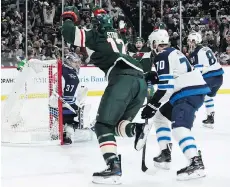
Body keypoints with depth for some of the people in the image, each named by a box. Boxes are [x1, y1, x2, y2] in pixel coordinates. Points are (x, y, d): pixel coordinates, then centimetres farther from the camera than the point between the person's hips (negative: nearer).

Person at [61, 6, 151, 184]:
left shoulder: (96, 36, 11)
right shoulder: (117, 38, 33)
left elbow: (69, 33, 5)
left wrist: (69, 18, 23)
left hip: (123, 80, -7)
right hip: (141, 81, 7)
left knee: (104, 125, -1)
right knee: (120, 124, 18)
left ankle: (114, 167, -14)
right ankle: (140, 130, -12)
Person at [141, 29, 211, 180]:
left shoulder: (162, 57, -10)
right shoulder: (174, 52, 21)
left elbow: (166, 86, -18)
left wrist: (152, 106, -14)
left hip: (189, 93, -11)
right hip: (193, 91, 11)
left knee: (179, 127, -27)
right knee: (160, 116, 21)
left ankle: (196, 163, -40)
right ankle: (165, 154, 21)